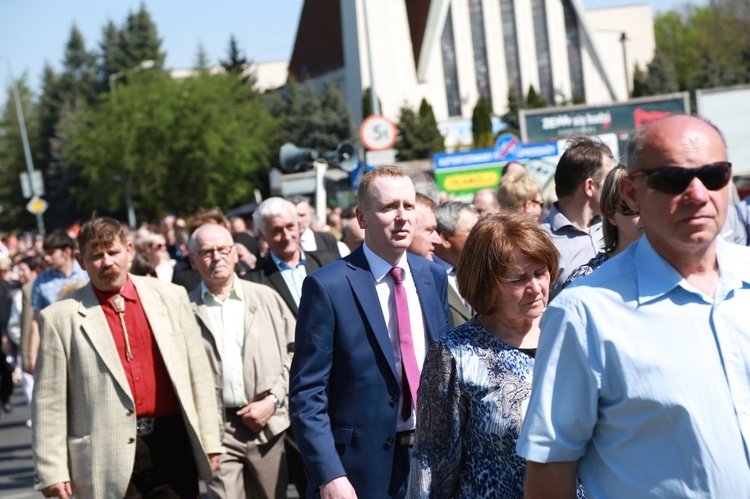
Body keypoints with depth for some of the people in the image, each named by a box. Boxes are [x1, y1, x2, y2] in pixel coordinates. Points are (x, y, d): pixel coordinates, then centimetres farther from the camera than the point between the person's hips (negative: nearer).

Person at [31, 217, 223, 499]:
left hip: (172, 445, 2)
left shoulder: (171, 298, 8)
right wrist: (51, 471, -4)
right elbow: (49, 402, 0)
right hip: (108, 459, -2)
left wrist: (209, 440, 7)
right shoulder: (60, 318, 0)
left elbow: (198, 373, 10)